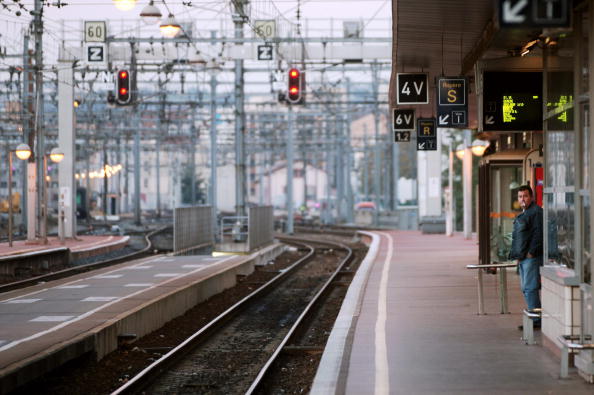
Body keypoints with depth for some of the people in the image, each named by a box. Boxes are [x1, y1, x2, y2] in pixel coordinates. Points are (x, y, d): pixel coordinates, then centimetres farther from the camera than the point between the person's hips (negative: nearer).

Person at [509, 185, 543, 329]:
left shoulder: (536, 212, -10)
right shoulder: (523, 214, 22)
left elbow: (538, 234, -18)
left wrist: (531, 253, -20)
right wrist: (518, 256, 18)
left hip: (532, 257, -11)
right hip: (523, 258, 11)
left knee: (530, 288, -12)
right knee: (525, 289, 12)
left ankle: (536, 320, -11)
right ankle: (534, 318, 17)